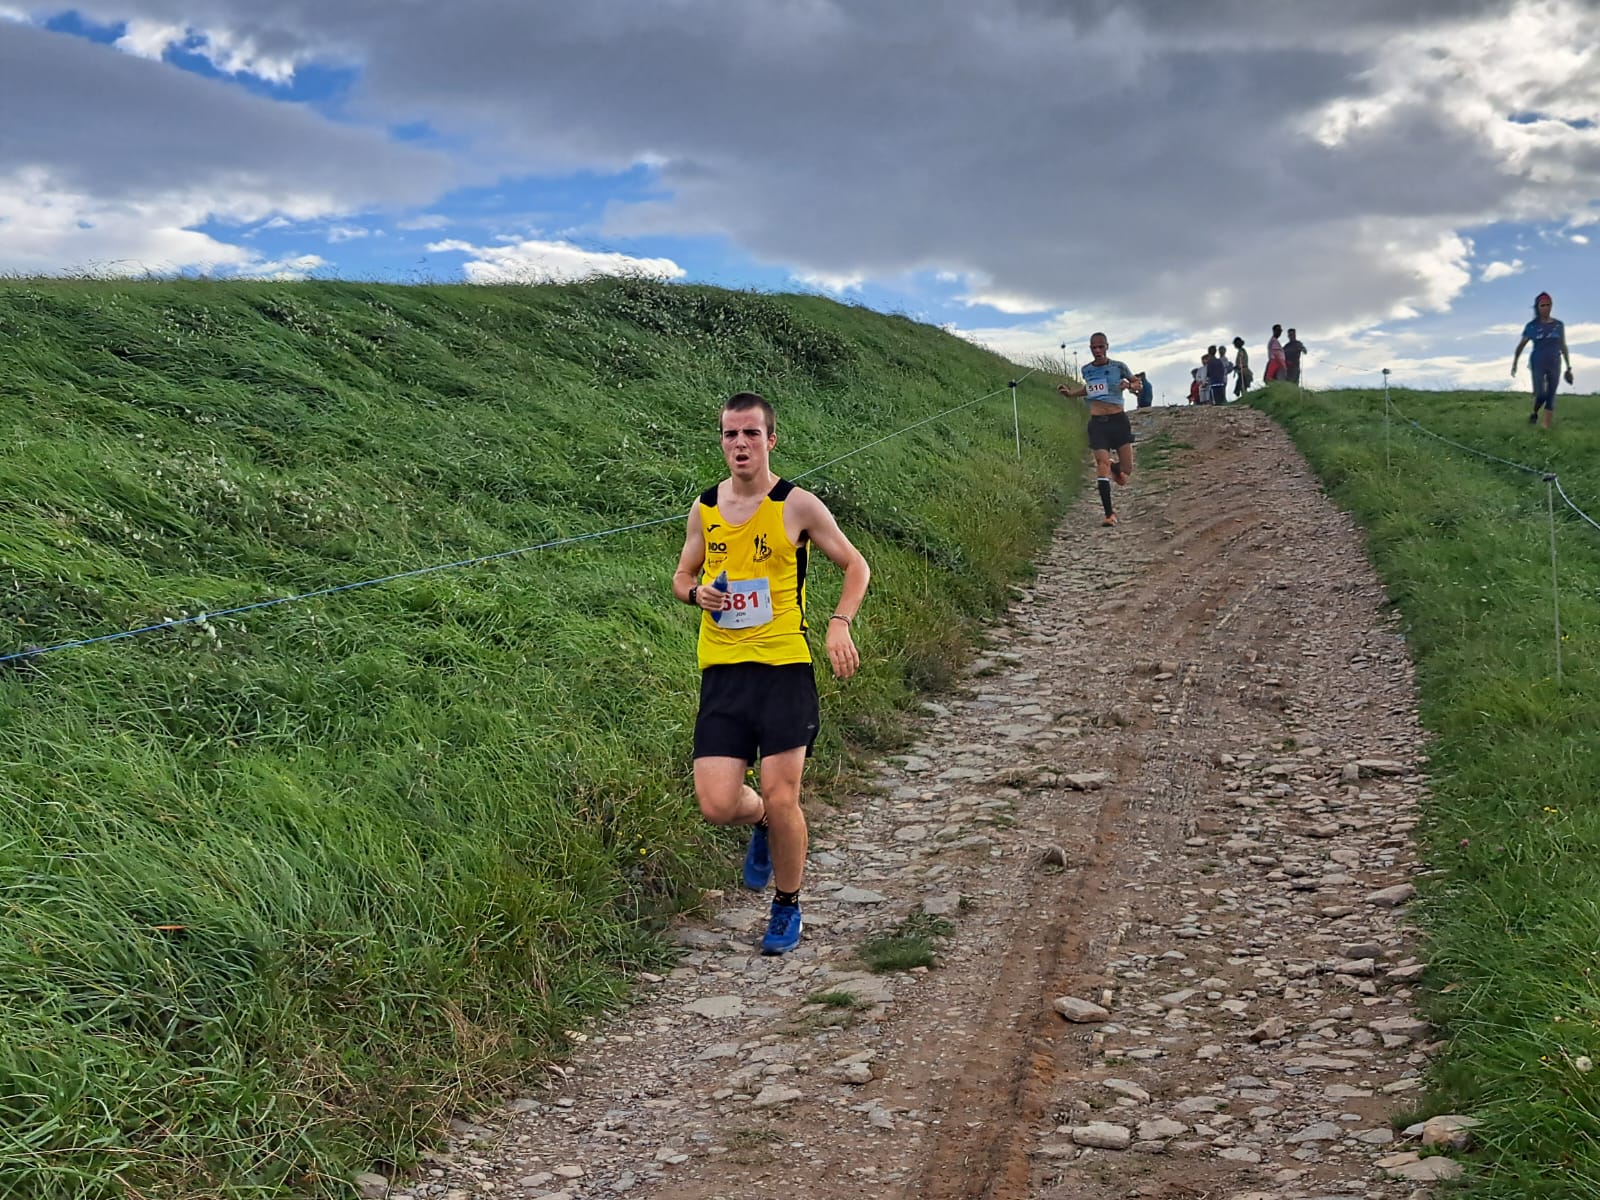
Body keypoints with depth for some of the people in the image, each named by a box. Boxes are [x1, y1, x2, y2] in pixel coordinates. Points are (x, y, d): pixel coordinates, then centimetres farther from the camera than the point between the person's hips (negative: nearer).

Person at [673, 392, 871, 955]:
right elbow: (682, 577, 21)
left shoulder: (797, 505, -2)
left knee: (781, 798, -4)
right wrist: (695, 593, -3)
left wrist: (839, 623, -10)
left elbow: (854, 564, 6)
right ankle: (762, 824, 32)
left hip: (783, 667, -3)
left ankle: (787, 907, 21)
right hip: (721, 671, 3)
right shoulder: (704, 508, 9)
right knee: (717, 805, -5)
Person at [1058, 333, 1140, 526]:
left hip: (1118, 420, -1)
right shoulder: (1086, 370, 7)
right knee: (1102, 464, -12)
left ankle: (1115, 467, 37)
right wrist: (1070, 392, 12)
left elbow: (1137, 383, 9)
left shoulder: (1118, 367, -1)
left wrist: (1129, 386, -12)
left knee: (1127, 470, -2)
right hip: (1097, 423, 1)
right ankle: (1109, 514, -7)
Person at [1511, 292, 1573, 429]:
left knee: (1551, 397, -1)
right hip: (1537, 364, -2)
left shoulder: (1558, 325, 5)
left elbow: (1563, 347, 11)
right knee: (1540, 394, -18)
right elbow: (1521, 346, 7)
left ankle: (1546, 427, 3)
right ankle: (1534, 412, 13)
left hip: (1554, 364, 2)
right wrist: (1514, 364, 4)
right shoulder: (1531, 326, -1)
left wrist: (1569, 367, 11)